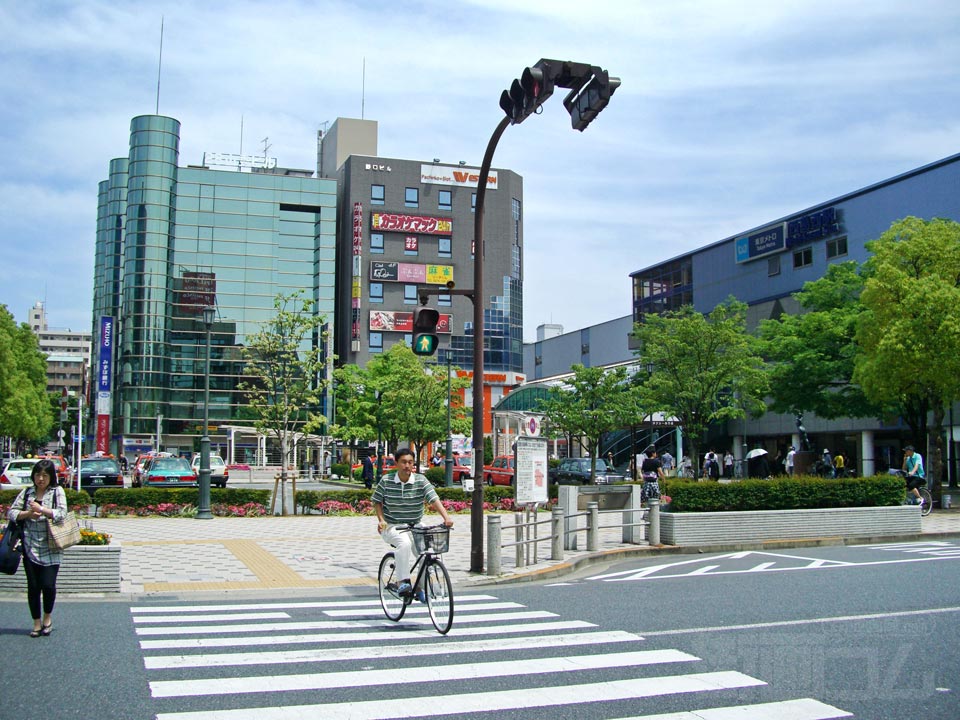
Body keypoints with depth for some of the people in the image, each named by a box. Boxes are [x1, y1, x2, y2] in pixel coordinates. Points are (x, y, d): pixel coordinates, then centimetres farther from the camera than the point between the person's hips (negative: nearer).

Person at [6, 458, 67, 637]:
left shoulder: (57, 492, 1)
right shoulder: (27, 492, 9)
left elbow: (61, 514, -9)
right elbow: (11, 512, 6)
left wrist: (41, 510, -19)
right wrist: (28, 513, -10)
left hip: (50, 549, -3)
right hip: (30, 548, 3)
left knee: (48, 585, -8)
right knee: (33, 586, 5)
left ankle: (47, 617, 18)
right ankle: (37, 623, 19)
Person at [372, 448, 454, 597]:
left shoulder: (420, 480, -7)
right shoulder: (386, 480, -6)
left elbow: (434, 499, -18)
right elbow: (377, 501, 7)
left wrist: (446, 517, -32)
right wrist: (381, 520, -8)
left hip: (414, 527, 2)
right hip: (392, 527, -2)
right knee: (404, 543, -34)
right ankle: (403, 582, -27)